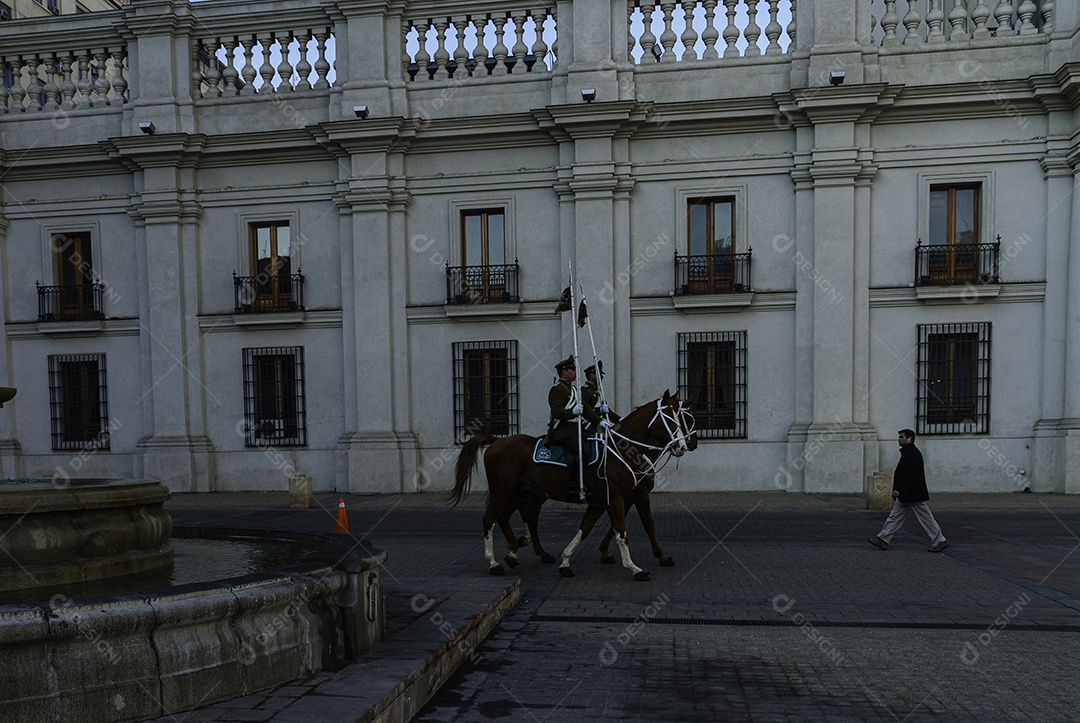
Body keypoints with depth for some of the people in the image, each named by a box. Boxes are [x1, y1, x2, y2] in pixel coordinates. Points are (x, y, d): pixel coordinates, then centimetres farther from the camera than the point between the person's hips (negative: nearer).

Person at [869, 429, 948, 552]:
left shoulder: (912, 453, -17)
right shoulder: (907, 452, 15)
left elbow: (911, 474, -24)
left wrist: (899, 490, -25)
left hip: (912, 495, -11)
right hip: (905, 496, 11)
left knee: (925, 517, -1)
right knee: (895, 516, 7)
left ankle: (939, 541, 10)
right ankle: (883, 540, 7)